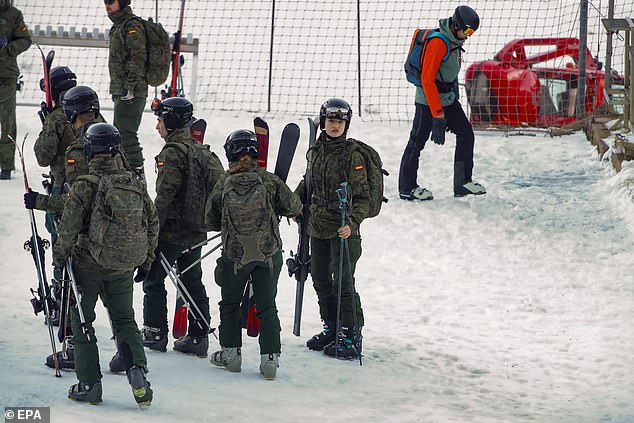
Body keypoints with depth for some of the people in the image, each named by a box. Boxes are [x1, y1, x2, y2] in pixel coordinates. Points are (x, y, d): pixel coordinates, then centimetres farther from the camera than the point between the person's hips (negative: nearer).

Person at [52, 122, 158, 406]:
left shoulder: (85, 185, -15)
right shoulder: (135, 183, 1)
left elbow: (69, 227, -14)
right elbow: (152, 222, 8)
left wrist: (59, 258, 0)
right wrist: (146, 260, 19)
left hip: (88, 265, -4)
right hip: (124, 267, 4)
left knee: (81, 319, 10)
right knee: (124, 319, 17)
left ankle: (89, 384, 8)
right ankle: (137, 368, -6)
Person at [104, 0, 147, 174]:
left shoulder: (132, 25, -12)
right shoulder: (118, 26, 19)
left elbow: (138, 57, -19)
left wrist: (130, 87, -23)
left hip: (131, 93, -11)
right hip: (121, 91, 11)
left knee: (125, 133, -13)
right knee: (119, 132, 16)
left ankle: (136, 170, -13)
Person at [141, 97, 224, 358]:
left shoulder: (172, 153, -16)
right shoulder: (201, 151, 10)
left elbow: (165, 195, -21)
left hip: (172, 231, -8)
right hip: (196, 232, 8)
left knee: (154, 279, 5)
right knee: (193, 282, 13)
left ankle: (155, 333, 8)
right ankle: (198, 338, 13)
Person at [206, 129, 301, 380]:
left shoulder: (224, 185, -7)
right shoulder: (269, 181, -8)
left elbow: (212, 220, 2)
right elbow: (293, 207, -3)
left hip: (235, 255, -1)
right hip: (269, 253, 1)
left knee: (230, 304, 18)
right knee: (267, 306, 8)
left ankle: (231, 352, 20)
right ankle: (270, 357, 1)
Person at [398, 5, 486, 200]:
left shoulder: (455, 42, 8)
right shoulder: (438, 42, -22)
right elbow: (427, 79, -24)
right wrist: (438, 115, -25)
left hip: (448, 99, 9)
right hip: (428, 99, -9)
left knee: (466, 133, 6)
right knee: (418, 141, 0)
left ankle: (463, 183, 11)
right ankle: (407, 188, 9)